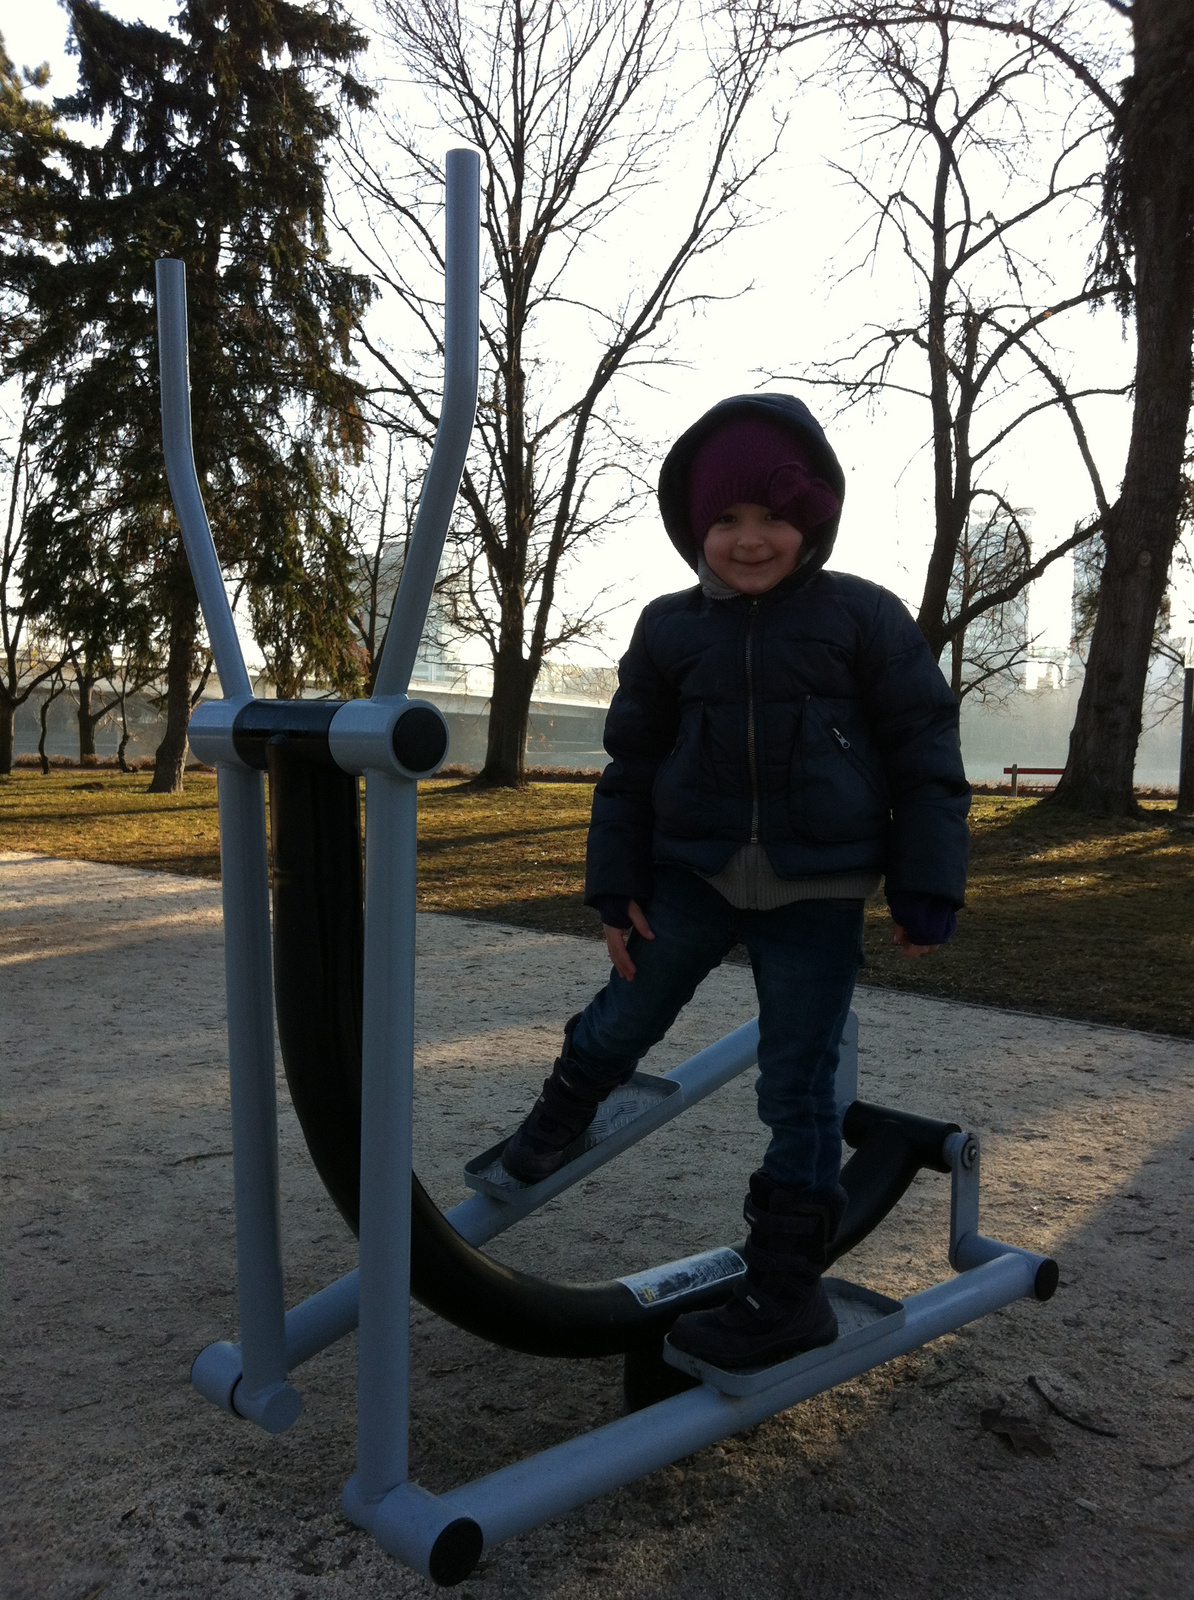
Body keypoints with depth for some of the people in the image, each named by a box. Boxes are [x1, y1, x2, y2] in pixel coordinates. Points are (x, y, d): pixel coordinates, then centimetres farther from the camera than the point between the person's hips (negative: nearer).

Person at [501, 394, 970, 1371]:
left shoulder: (864, 618, -4)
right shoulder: (670, 630, 2)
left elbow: (926, 757, -2)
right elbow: (631, 765, 7)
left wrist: (929, 892, -5)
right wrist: (617, 887, 4)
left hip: (817, 893, -2)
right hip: (695, 873, 3)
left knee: (799, 1089, 4)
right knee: (623, 1022, 16)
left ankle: (787, 1293, 18)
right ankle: (565, 1110, 50)